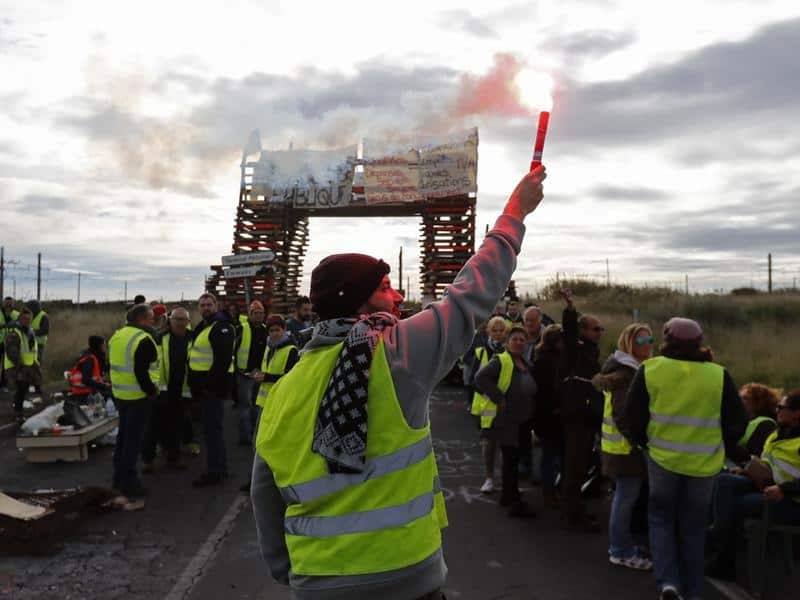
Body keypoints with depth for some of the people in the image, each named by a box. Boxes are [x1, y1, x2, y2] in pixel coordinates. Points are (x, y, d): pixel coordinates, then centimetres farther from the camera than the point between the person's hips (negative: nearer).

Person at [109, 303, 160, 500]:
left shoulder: (117, 336, 10)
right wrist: (152, 391, -13)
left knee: (123, 435, 19)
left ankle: (119, 478, 28)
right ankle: (129, 483, 4)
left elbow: (114, 365, 16)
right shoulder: (143, 340, -19)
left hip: (120, 394, 9)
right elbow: (141, 372, -25)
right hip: (138, 396, -9)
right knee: (134, 439, -2)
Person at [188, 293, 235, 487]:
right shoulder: (202, 327, 18)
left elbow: (223, 358, -23)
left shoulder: (222, 327, -14)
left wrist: (211, 384, -24)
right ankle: (220, 467, 27)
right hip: (204, 384, 10)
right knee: (213, 428, 16)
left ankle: (214, 472, 2)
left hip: (213, 385, -10)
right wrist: (195, 383, 17)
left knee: (212, 428, -6)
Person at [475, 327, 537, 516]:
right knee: (510, 460, -6)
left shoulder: (528, 366, 14)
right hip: (506, 420, -8)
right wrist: (499, 398, -23)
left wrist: (530, 408, 12)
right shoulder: (500, 361, -12)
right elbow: (480, 378, -24)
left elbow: (531, 391, 27)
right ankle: (515, 503, -1)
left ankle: (508, 496, 30)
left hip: (523, 421, 8)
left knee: (513, 459, 16)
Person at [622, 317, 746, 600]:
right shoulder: (718, 375, -7)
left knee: (661, 518, 16)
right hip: (704, 462, 1)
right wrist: (718, 447, 16)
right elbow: (737, 423, 0)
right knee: (693, 526, 16)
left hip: (662, 458, -1)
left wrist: (645, 441, 13)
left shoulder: (650, 370, -8)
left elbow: (631, 419, -5)